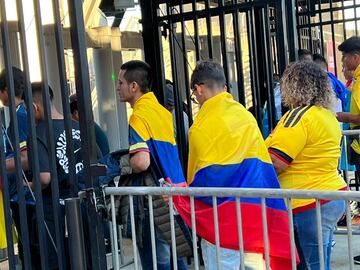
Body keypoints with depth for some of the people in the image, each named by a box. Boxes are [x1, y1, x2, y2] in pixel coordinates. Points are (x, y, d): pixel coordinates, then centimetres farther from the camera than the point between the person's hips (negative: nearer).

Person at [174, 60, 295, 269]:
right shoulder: (247, 115, 7)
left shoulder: (202, 125, -10)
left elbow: (201, 176, -8)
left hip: (223, 213, -6)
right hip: (255, 210, 6)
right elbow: (263, 162, 10)